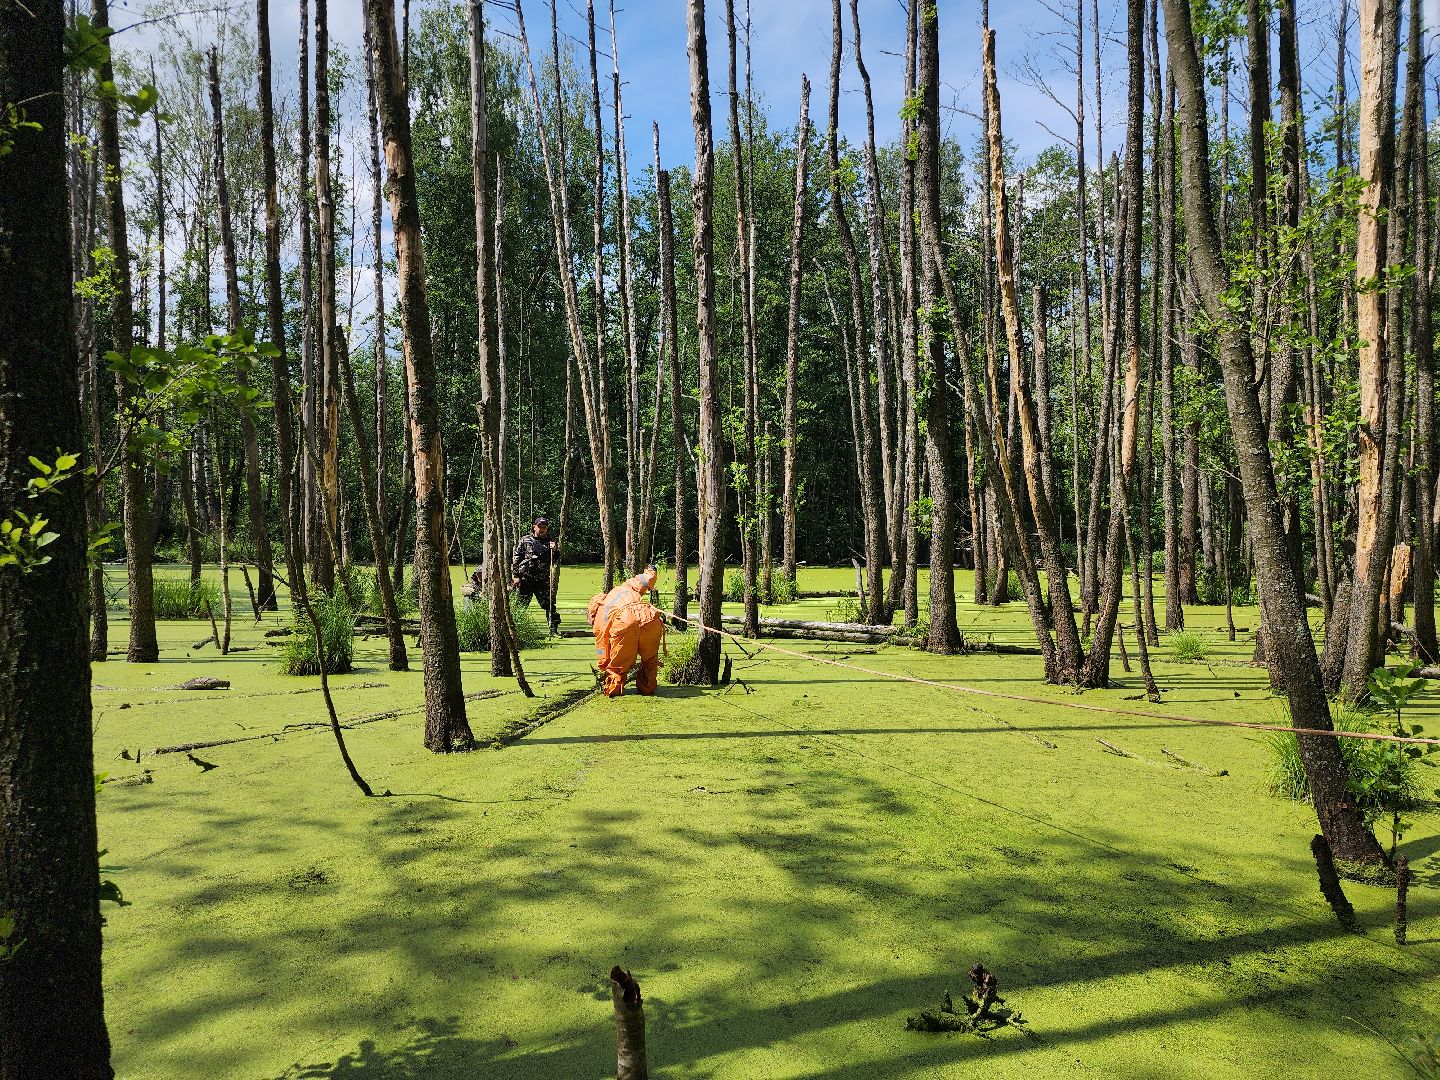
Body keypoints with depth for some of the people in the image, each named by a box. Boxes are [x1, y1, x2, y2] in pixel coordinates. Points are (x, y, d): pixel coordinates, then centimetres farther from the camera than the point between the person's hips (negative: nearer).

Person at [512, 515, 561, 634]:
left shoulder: (551, 541, 9)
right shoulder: (525, 541, 4)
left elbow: (557, 560, 9)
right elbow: (516, 558, 3)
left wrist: (555, 550, -11)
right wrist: (516, 575, -3)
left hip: (543, 581, 1)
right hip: (525, 579, -1)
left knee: (549, 605, 0)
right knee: (520, 606, 2)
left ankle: (554, 629, 7)